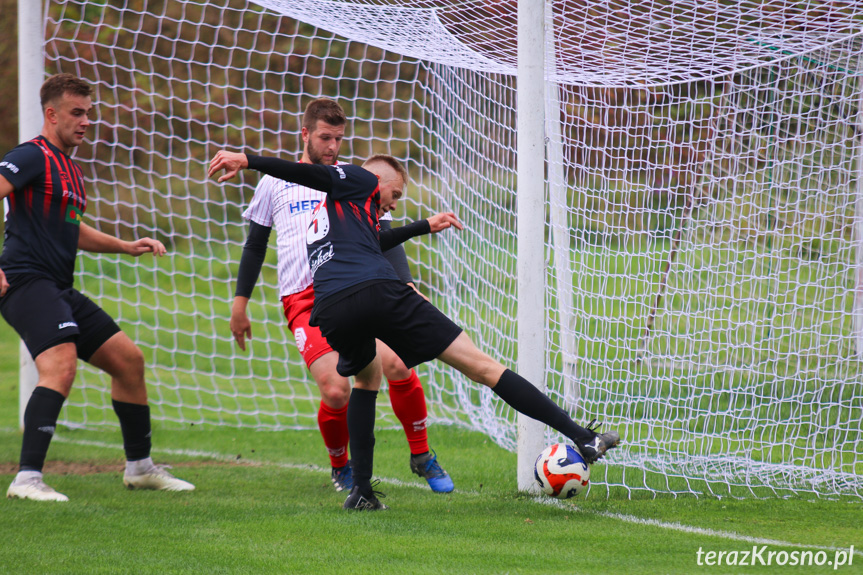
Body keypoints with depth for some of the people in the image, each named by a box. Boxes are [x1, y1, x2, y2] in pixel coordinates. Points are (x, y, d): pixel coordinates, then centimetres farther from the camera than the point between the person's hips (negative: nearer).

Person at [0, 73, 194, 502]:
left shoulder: (70, 169, 22)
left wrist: (125, 246, 30)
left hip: (60, 289, 10)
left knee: (128, 359, 12)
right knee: (60, 365, -29)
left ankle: (140, 467, 25)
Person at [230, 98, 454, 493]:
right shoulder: (274, 183, 17)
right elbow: (255, 245, 24)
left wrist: (406, 286, -1)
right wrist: (240, 303, 21)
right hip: (303, 299, -1)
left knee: (397, 365, -23)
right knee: (335, 392, -20)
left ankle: (421, 456, -1)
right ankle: (339, 467, 9)